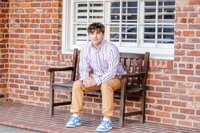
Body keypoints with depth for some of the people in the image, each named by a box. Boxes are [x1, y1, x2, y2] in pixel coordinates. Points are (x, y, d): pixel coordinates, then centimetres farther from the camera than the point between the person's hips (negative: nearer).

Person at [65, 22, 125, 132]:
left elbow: (112, 72, -26)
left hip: (114, 78, -5)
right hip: (95, 77, 5)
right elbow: (84, 69, 0)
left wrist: (96, 81, -34)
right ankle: (76, 116, -9)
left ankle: (107, 120, -34)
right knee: (77, 84, -16)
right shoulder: (86, 50, -5)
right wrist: (85, 79, -24)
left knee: (105, 85, -38)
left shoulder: (111, 49, -22)